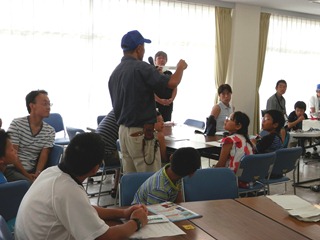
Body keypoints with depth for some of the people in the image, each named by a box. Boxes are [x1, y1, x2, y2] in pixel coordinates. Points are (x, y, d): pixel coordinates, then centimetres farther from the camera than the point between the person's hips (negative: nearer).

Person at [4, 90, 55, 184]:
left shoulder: (50, 131, 4)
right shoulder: (17, 124, -4)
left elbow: (43, 156, -1)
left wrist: (37, 173, -21)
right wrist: (27, 175, -17)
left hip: (31, 170, 4)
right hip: (12, 168, -3)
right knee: (31, 184, -33)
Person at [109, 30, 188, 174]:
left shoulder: (115, 73, 10)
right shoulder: (141, 68, -15)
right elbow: (172, 83, -19)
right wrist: (180, 67, 0)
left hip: (123, 130, 8)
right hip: (141, 132, -8)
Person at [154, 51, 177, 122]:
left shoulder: (169, 74, 14)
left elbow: (174, 88, 12)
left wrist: (172, 99, -6)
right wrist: (159, 100, -18)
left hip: (168, 104, 5)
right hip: (155, 103, -5)